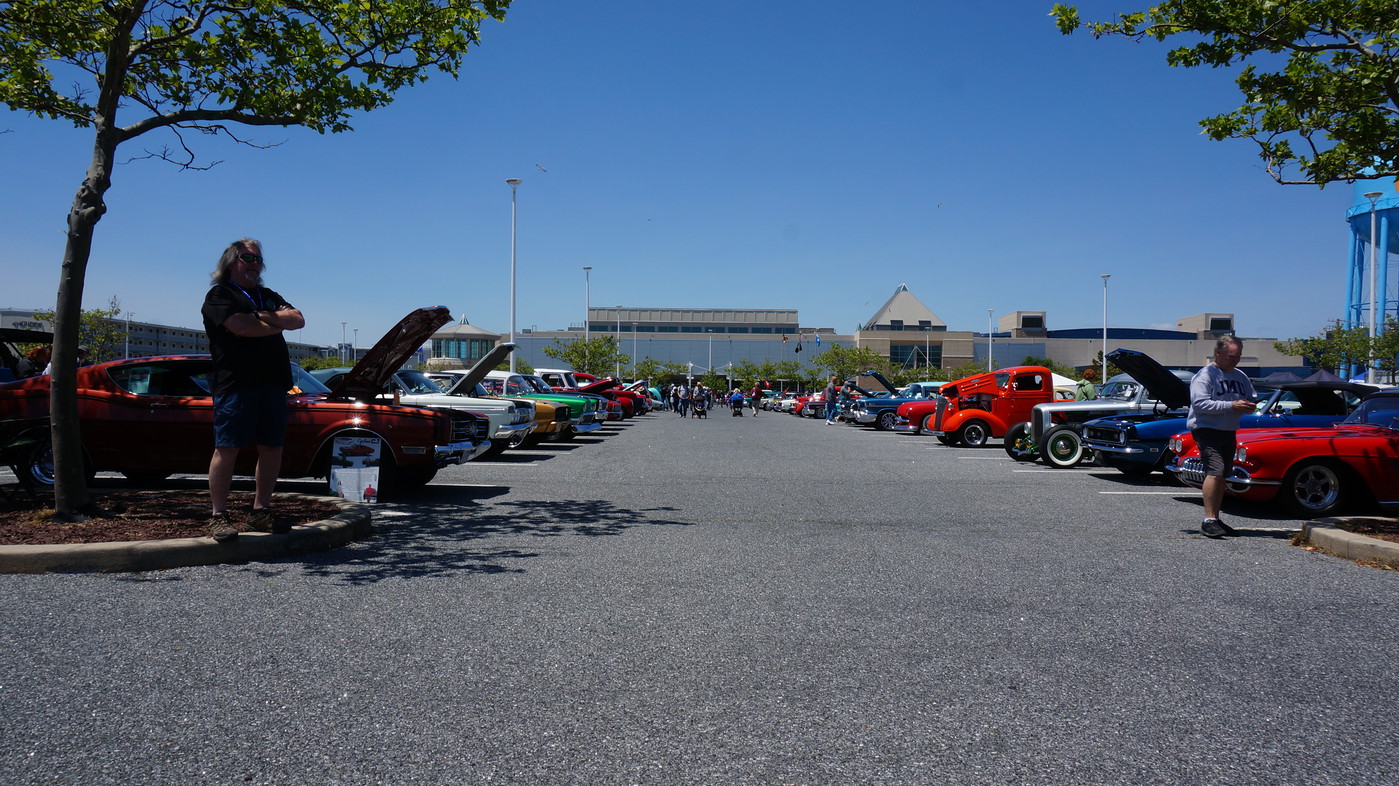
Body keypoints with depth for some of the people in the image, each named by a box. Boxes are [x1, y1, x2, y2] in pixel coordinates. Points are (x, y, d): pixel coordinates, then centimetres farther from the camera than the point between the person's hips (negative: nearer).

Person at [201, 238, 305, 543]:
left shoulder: (270, 297, 25)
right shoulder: (220, 295, 5)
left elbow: (299, 320, 9)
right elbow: (241, 326, -13)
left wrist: (264, 317, -5)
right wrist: (279, 323, 1)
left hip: (274, 383, 6)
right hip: (236, 383, -6)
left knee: (272, 449, 5)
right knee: (227, 449, -5)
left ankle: (260, 511, 15)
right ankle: (219, 516, 0)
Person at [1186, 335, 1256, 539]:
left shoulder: (1241, 377, 16)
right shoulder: (1205, 375, -8)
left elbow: (1252, 398, 25)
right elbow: (1199, 404, -19)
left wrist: (1249, 406, 0)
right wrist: (1231, 406, -22)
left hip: (1229, 431, 8)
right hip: (1207, 429, -8)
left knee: (1222, 476, 11)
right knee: (1215, 472, -20)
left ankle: (1216, 519, 20)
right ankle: (1208, 521, -20)